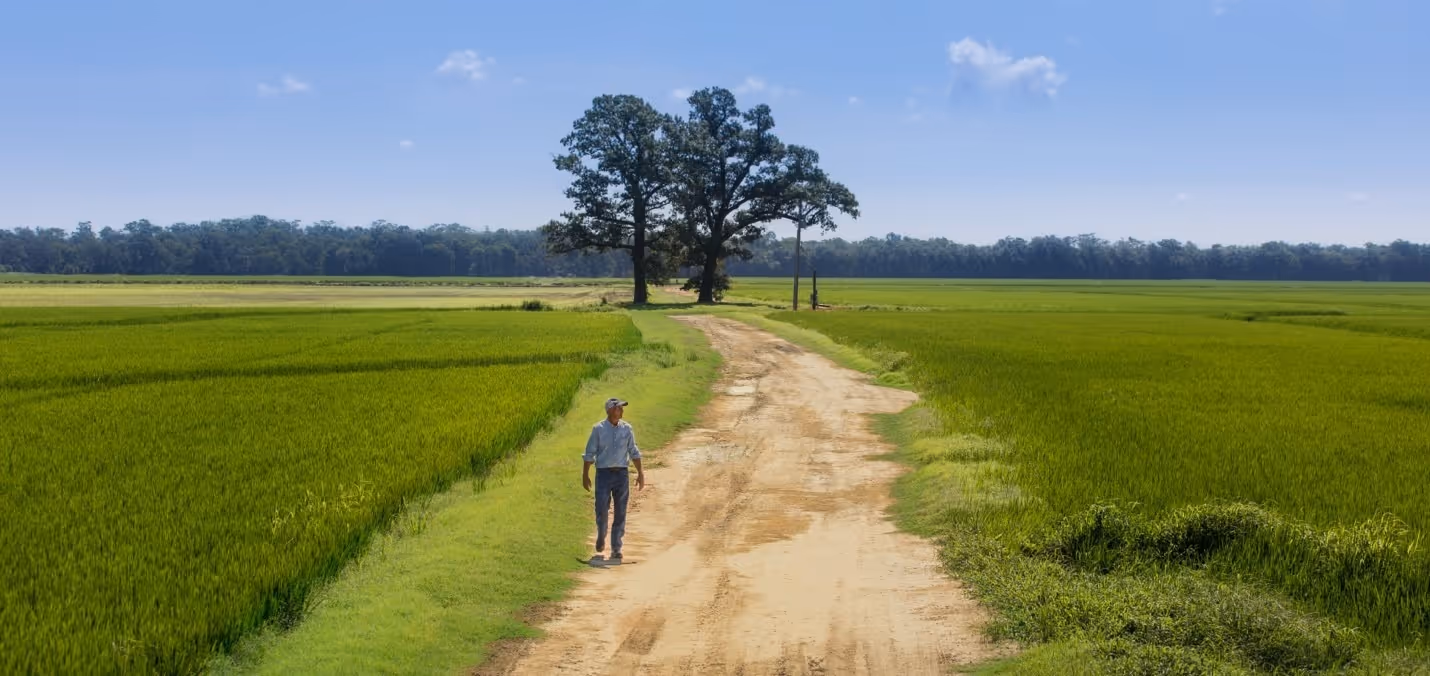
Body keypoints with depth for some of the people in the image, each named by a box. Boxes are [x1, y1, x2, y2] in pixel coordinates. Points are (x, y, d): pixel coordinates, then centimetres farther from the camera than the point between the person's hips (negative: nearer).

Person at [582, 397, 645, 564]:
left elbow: (633, 452, 12)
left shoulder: (627, 428, 5)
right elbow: (589, 454, 0)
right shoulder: (598, 429, -3)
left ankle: (616, 549, 11)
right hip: (603, 474, -2)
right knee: (601, 510, -6)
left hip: (622, 474, 3)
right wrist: (585, 475, -3)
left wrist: (640, 473, 8)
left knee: (620, 513, 2)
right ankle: (601, 537, 25)